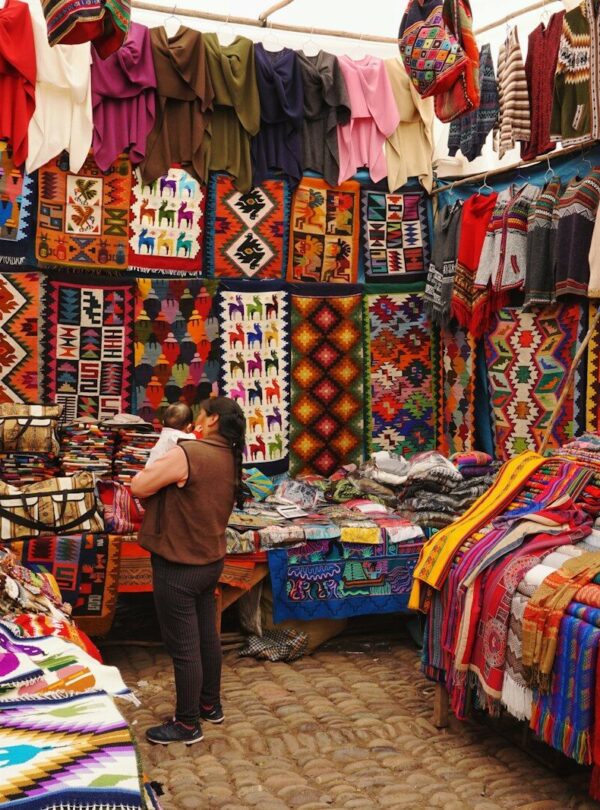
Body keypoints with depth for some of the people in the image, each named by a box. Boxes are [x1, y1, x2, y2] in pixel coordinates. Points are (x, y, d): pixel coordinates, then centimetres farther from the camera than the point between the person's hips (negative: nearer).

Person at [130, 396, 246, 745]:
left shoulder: (187, 453, -24)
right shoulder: (230, 460, 3)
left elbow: (139, 487, -16)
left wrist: (155, 466, 1)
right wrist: (168, 472, 9)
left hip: (178, 567, -8)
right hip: (210, 561, 8)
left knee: (183, 647, 3)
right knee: (207, 636, 21)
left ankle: (187, 724, 16)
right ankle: (210, 704, 37)